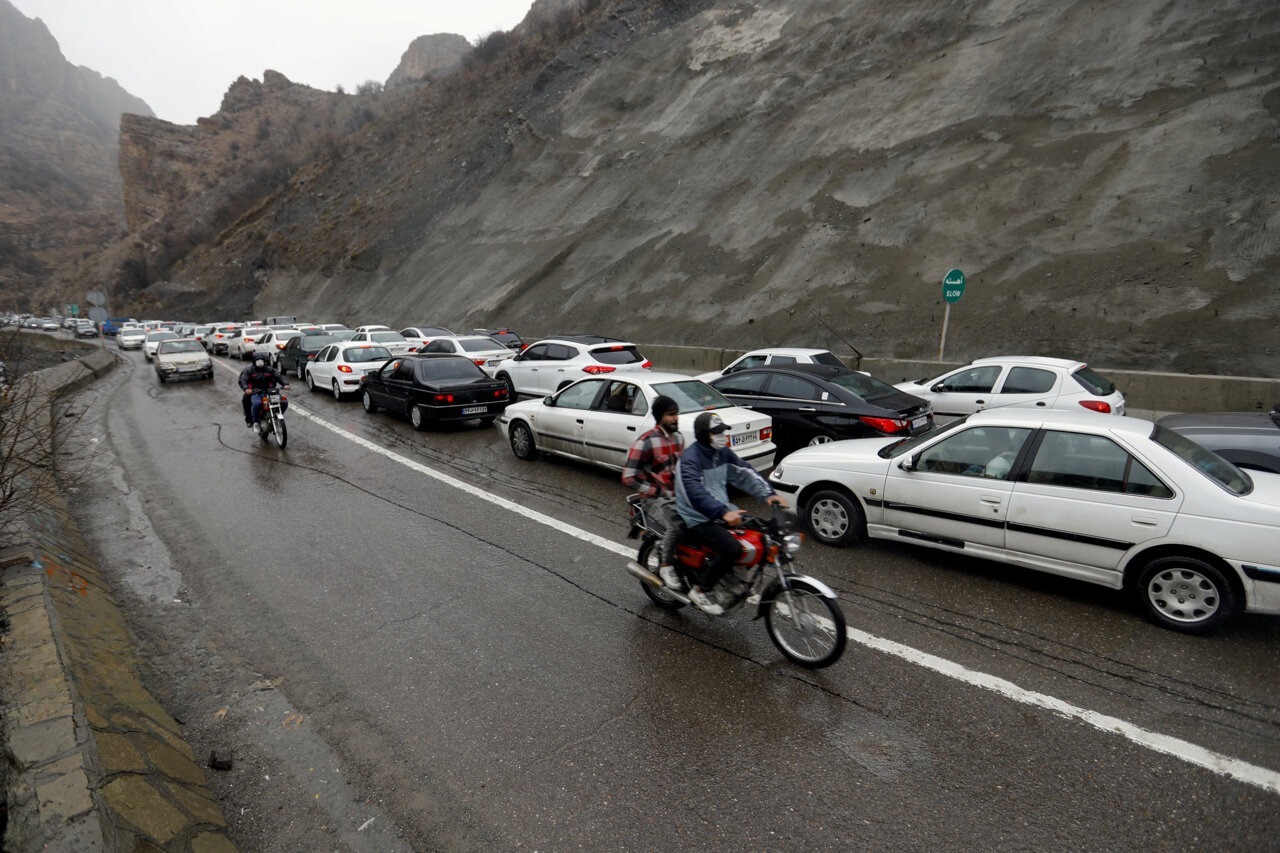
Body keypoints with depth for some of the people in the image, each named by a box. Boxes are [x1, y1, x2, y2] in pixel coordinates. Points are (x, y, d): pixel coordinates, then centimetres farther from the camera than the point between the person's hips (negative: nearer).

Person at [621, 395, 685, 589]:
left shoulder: (678, 437, 9)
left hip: (677, 494, 7)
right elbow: (628, 478, -16)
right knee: (677, 525, -33)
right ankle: (665, 565, -8)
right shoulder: (645, 442, -15)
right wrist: (655, 492, -14)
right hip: (654, 499, -7)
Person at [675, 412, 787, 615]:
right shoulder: (690, 458, -19)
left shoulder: (723, 452, 6)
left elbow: (745, 473, 1)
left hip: (721, 511, 9)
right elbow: (695, 493, -31)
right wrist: (723, 513, -42)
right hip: (697, 518, -9)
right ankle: (699, 591, -8)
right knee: (732, 548, -26)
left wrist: (768, 494, -14)